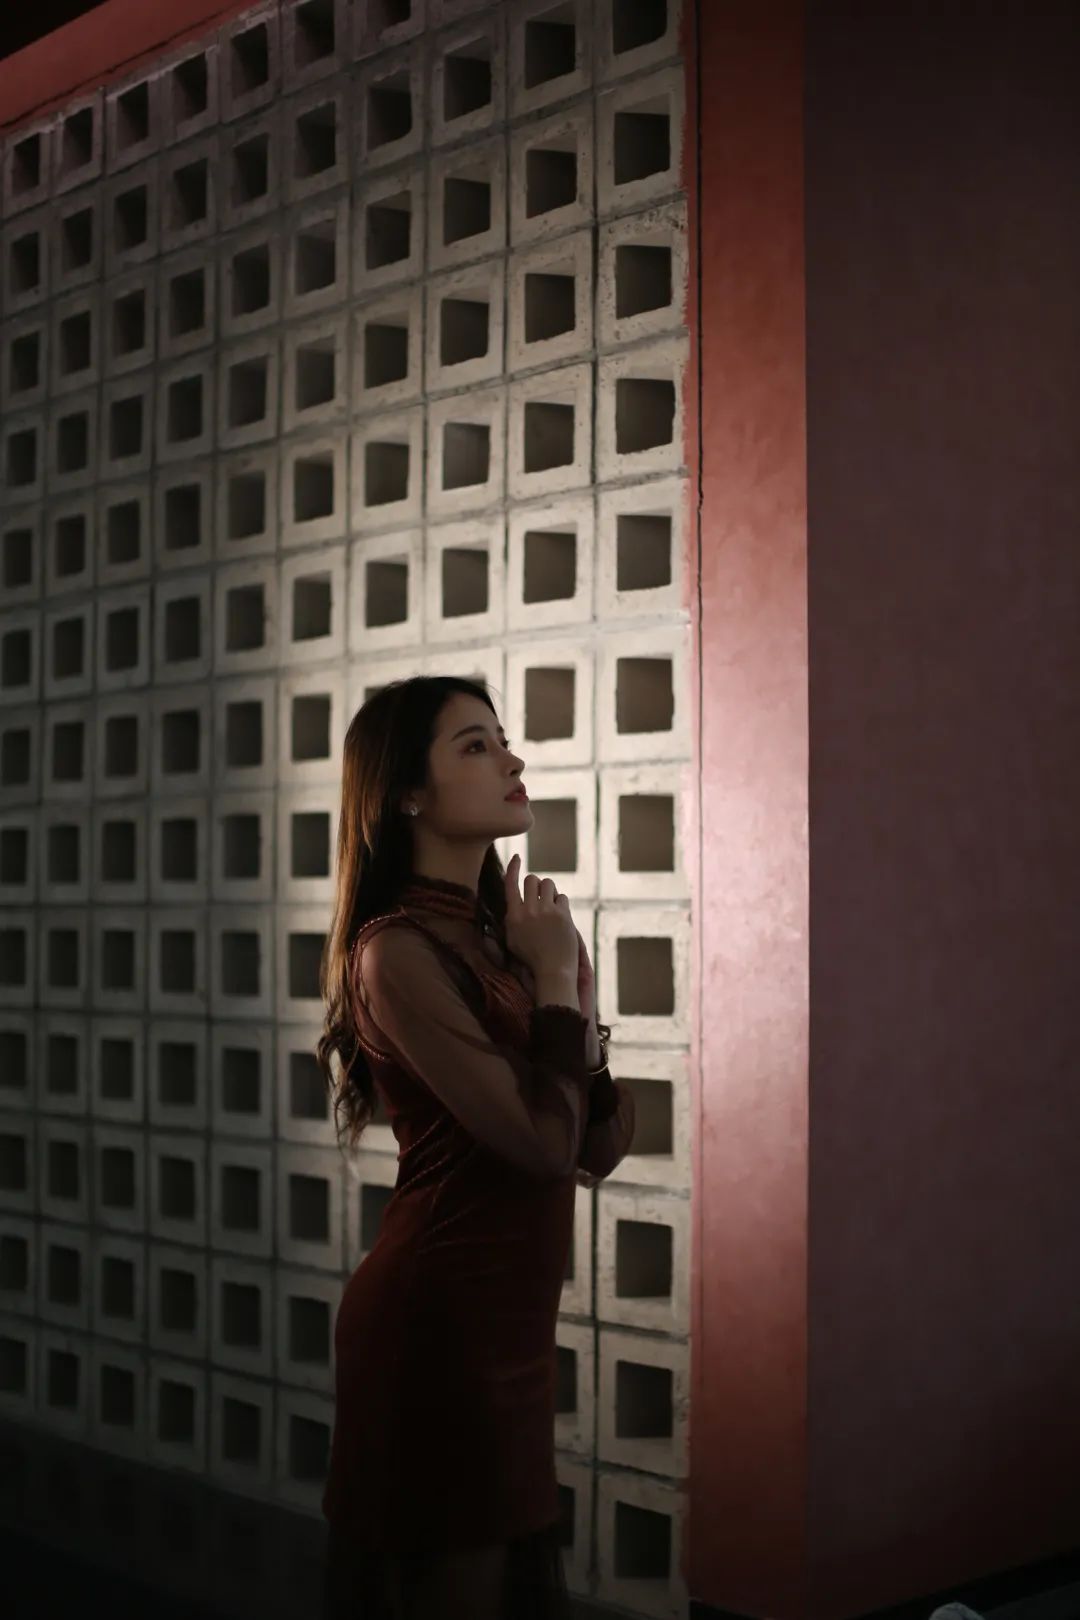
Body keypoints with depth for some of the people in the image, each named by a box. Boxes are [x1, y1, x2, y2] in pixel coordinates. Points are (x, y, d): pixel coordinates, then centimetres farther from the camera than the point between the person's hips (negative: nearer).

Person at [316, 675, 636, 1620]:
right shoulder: (400, 948, -16)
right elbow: (540, 1141, -21)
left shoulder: (502, 935, 8)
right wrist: (555, 982, -10)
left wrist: (576, 1000, -7)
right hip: (436, 1326, -8)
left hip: (506, 1328, 8)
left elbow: (596, 1150, 8)